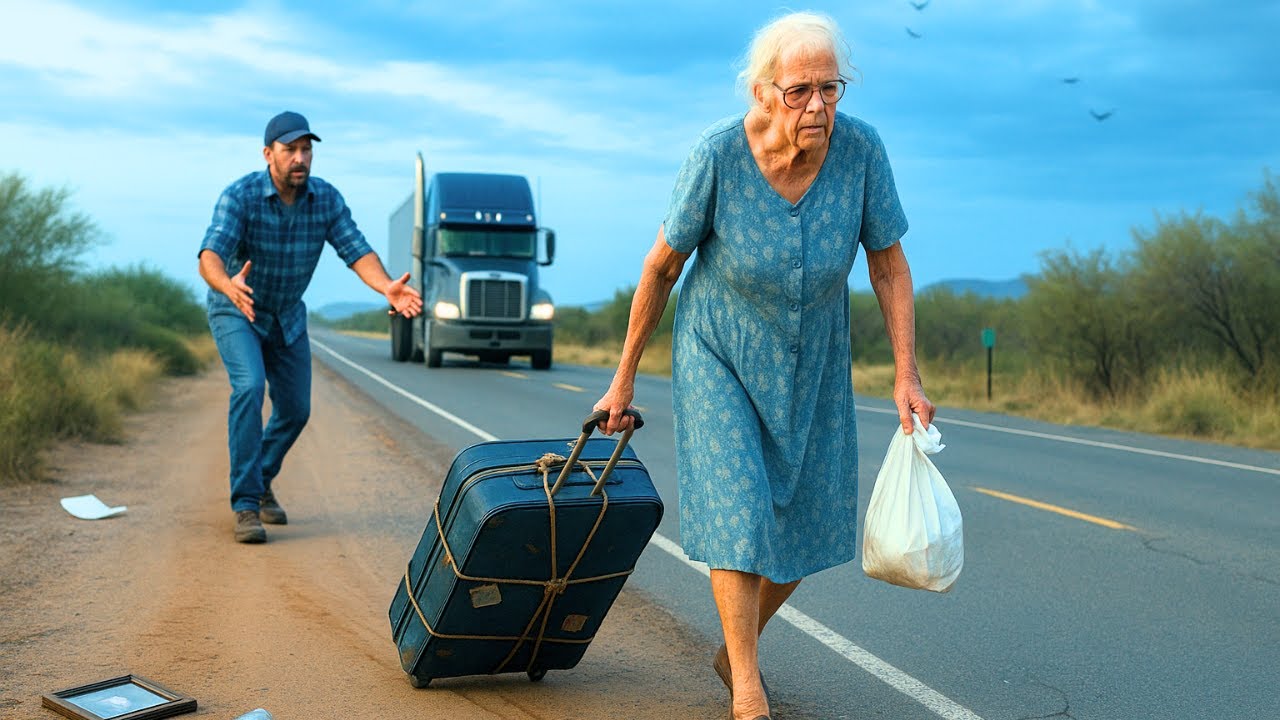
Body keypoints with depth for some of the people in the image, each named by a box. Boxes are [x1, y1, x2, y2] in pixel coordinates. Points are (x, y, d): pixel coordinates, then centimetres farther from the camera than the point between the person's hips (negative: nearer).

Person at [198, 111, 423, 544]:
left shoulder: (327, 199, -14)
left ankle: (260, 481, 35)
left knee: (295, 410, 8)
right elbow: (210, 256, -39)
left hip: (288, 317, 5)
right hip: (236, 312, -5)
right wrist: (230, 286, -62)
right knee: (249, 388, -26)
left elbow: (356, 251, -23)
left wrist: (388, 288, -44)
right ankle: (245, 504, -20)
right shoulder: (240, 196, -27)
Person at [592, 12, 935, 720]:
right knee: (738, 512, -11)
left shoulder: (860, 148, -21)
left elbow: (889, 265, -10)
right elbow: (662, 265, -14)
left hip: (812, 364, 3)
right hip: (720, 356, -3)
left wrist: (907, 375, -15)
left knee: (805, 524, 9)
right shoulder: (718, 154, -26)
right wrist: (625, 375, -7)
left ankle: (734, 651, 34)